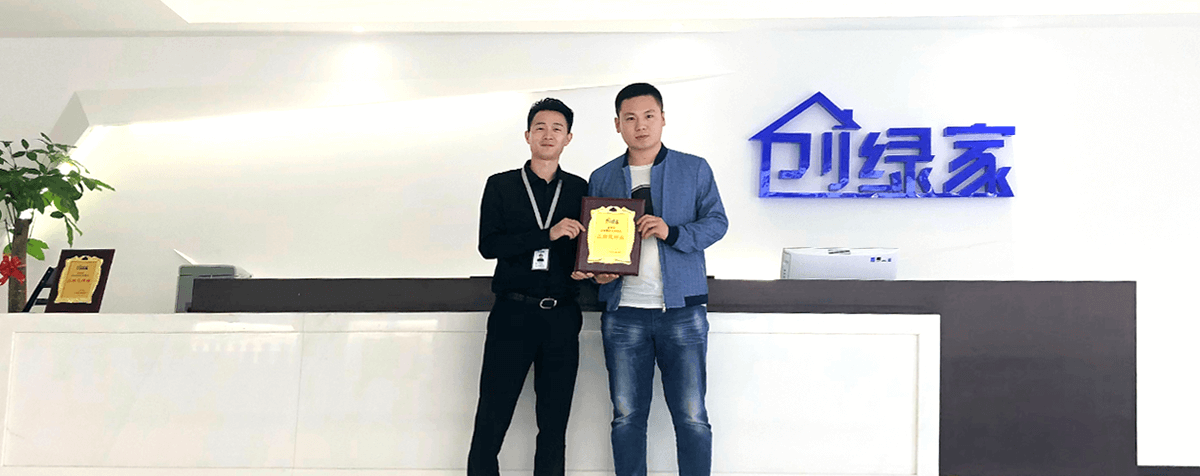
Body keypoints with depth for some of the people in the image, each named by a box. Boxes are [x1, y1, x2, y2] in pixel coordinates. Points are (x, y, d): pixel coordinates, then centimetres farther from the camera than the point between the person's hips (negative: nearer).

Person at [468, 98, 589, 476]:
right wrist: (548, 234, -15)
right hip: (513, 313, -2)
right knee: (492, 417, -1)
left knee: (554, 423, 7)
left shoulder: (579, 189, 11)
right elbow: (488, 245, -6)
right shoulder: (501, 186, 6)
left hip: (562, 317, 2)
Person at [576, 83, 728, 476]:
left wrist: (672, 233, -15)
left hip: (682, 310, -2)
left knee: (692, 417, -2)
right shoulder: (602, 178, 13)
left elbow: (717, 221, 2)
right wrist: (597, 271, -5)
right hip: (623, 313, 2)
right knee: (626, 417, 6)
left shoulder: (694, 170, 8)